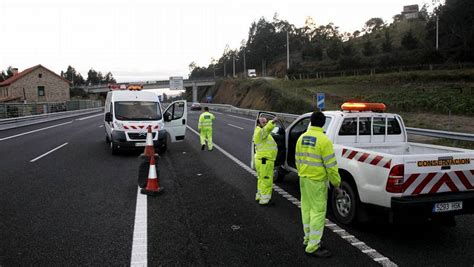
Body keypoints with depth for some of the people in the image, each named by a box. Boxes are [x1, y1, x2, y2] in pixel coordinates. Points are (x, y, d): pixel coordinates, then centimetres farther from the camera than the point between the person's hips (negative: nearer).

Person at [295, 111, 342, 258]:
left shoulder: (302, 138, 5)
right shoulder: (324, 140, -17)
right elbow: (331, 165, -16)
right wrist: (336, 184, -7)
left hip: (304, 178, 8)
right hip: (317, 181, -7)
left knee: (307, 208, 17)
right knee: (318, 211, -1)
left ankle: (308, 238, 28)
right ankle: (313, 246, 2)